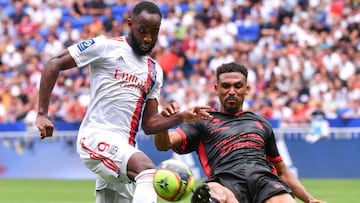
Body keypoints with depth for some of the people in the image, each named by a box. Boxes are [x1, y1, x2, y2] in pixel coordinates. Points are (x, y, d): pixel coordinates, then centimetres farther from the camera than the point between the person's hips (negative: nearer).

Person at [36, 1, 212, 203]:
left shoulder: (155, 71, 20)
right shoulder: (106, 46, 1)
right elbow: (54, 65, 0)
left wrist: (181, 117, 2)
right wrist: (42, 114, -8)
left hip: (125, 148, 8)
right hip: (97, 137, -8)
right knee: (148, 170, -32)